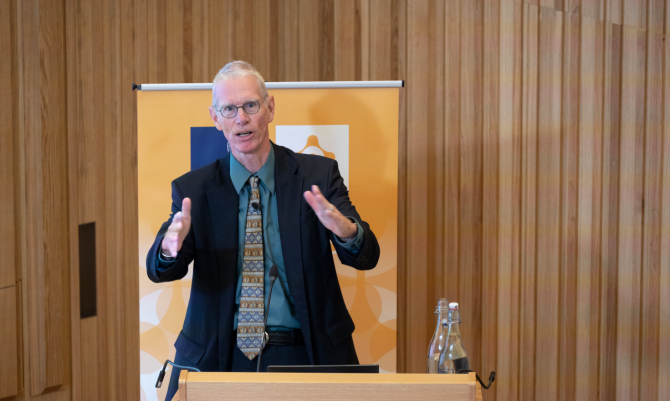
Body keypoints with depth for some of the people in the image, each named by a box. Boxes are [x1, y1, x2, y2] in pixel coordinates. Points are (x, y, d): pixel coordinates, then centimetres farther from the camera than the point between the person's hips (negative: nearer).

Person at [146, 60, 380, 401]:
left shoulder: (318, 175, 2)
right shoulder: (192, 189, 5)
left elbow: (366, 257, -5)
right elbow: (158, 270, -4)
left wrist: (345, 230, -29)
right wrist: (170, 246, -28)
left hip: (304, 358, 0)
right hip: (217, 360, 1)